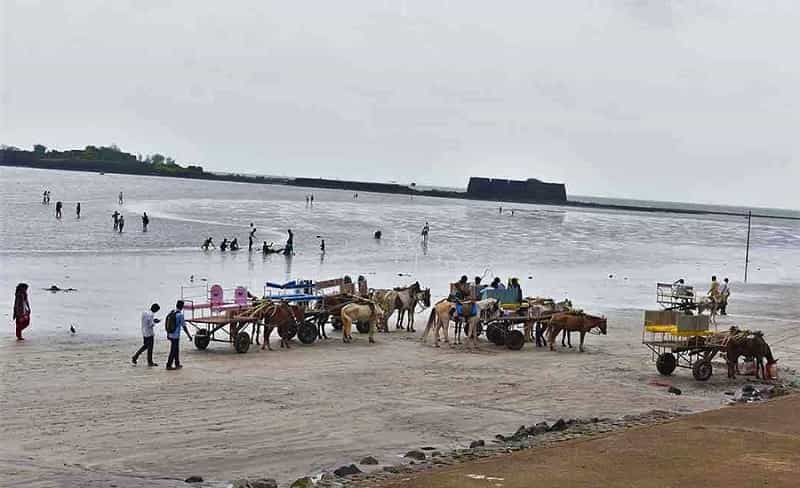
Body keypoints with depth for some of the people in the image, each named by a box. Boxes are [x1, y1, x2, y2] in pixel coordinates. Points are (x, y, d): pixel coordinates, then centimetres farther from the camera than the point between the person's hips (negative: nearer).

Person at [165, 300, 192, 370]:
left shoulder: (171, 313, 5)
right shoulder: (180, 315, -16)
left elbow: (168, 324, 12)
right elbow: (184, 326, -15)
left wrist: (168, 334, 23)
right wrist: (189, 335, -7)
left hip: (170, 335, 7)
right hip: (176, 336, -7)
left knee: (176, 350, 18)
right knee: (173, 351, 1)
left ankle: (177, 364, 26)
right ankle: (169, 365, 4)